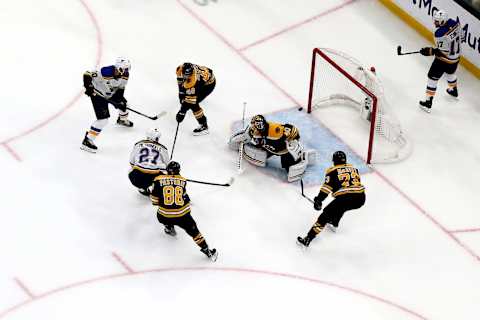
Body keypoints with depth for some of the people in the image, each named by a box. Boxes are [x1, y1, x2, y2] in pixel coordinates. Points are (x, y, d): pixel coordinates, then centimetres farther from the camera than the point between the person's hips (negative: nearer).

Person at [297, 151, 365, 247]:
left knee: (326, 214, 3)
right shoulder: (353, 168, 23)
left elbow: (327, 188, -1)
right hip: (360, 199, 6)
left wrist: (318, 200, 5)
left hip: (345, 198, -6)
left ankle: (308, 239, -2)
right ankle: (334, 222, 53)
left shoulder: (332, 171, 7)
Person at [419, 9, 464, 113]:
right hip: (456, 57, 8)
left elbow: (440, 51, -28)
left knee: (432, 78, 7)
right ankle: (453, 90, 61)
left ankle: (428, 102, 12)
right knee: (451, 72, 35)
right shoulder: (455, 23, -11)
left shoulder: (440, 34, -33)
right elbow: (462, 37, 4)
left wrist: (429, 51, -19)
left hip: (444, 60, -8)